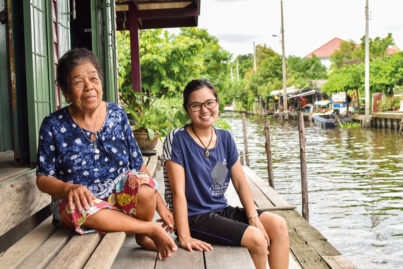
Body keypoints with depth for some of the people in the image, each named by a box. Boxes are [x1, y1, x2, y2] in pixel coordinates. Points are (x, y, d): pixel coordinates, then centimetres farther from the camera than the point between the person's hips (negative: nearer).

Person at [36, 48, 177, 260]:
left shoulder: (117, 115, 0)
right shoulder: (53, 125, -6)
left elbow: (138, 165, 4)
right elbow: (43, 178, -4)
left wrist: (160, 204, 0)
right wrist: (69, 188, -27)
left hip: (118, 192, 2)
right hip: (77, 199, -1)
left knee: (143, 184, -30)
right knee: (78, 208, -36)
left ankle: (143, 237, 1)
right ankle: (152, 229, -18)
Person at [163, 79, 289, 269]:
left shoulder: (225, 138, 6)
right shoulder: (177, 139, -12)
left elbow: (240, 182, 5)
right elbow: (178, 191, -17)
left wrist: (254, 218, -7)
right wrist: (184, 237, -21)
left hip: (221, 210, 7)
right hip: (194, 216, -6)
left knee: (278, 225, -8)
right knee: (256, 238, -21)